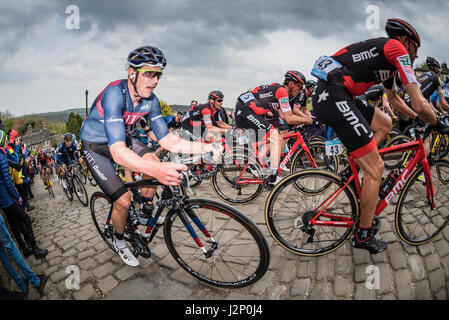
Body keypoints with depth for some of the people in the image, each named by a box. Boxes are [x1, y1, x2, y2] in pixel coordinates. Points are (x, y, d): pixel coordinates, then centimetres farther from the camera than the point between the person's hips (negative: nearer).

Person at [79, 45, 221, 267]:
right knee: (123, 201, -12)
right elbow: (117, 151, -46)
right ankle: (119, 241, 19)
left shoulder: (150, 100, -14)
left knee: (153, 162, -22)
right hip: (95, 145, -5)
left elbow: (167, 140, -12)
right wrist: (156, 170, -63)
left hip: (121, 138, 5)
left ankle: (146, 211, 4)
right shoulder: (115, 94, -35)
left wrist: (203, 147, -28)